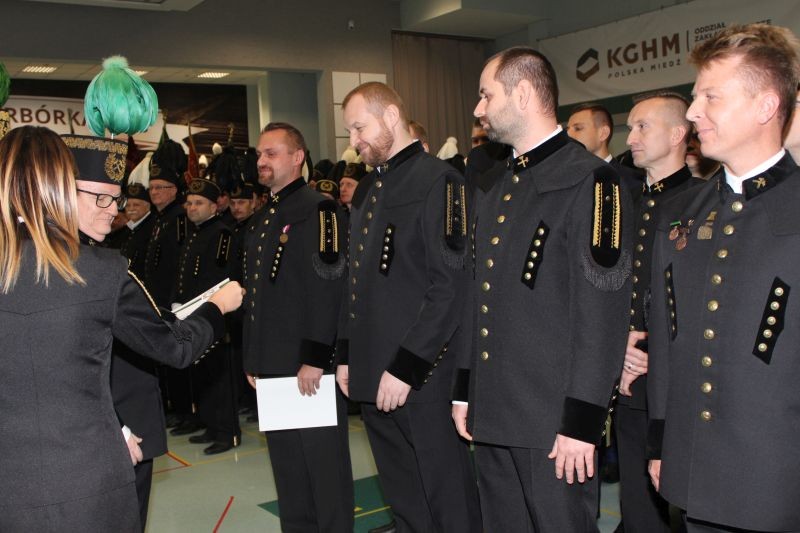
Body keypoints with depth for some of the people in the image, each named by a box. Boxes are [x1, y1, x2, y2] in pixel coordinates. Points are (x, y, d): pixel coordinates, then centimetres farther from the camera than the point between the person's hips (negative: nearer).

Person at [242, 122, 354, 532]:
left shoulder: (317, 210, -9)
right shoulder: (260, 220, 17)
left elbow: (327, 288, -18)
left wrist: (315, 358, -21)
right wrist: (252, 360, 16)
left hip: (311, 365, -8)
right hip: (273, 366, 8)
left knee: (324, 464, 2)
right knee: (286, 466, 16)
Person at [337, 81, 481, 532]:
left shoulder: (438, 181, -10)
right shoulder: (367, 188, 16)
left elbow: (450, 284, -17)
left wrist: (407, 367, -18)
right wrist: (347, 355, 15)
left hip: (423, 377, -8)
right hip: (372, 376, 8)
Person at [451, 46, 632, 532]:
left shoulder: (589, 181, -11)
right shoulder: (492, 187, 14)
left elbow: (603, 314, -16)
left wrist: (582, 422, -17)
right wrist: (465, 391, 15)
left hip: (553, 419, -7)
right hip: (491, 414, 8)